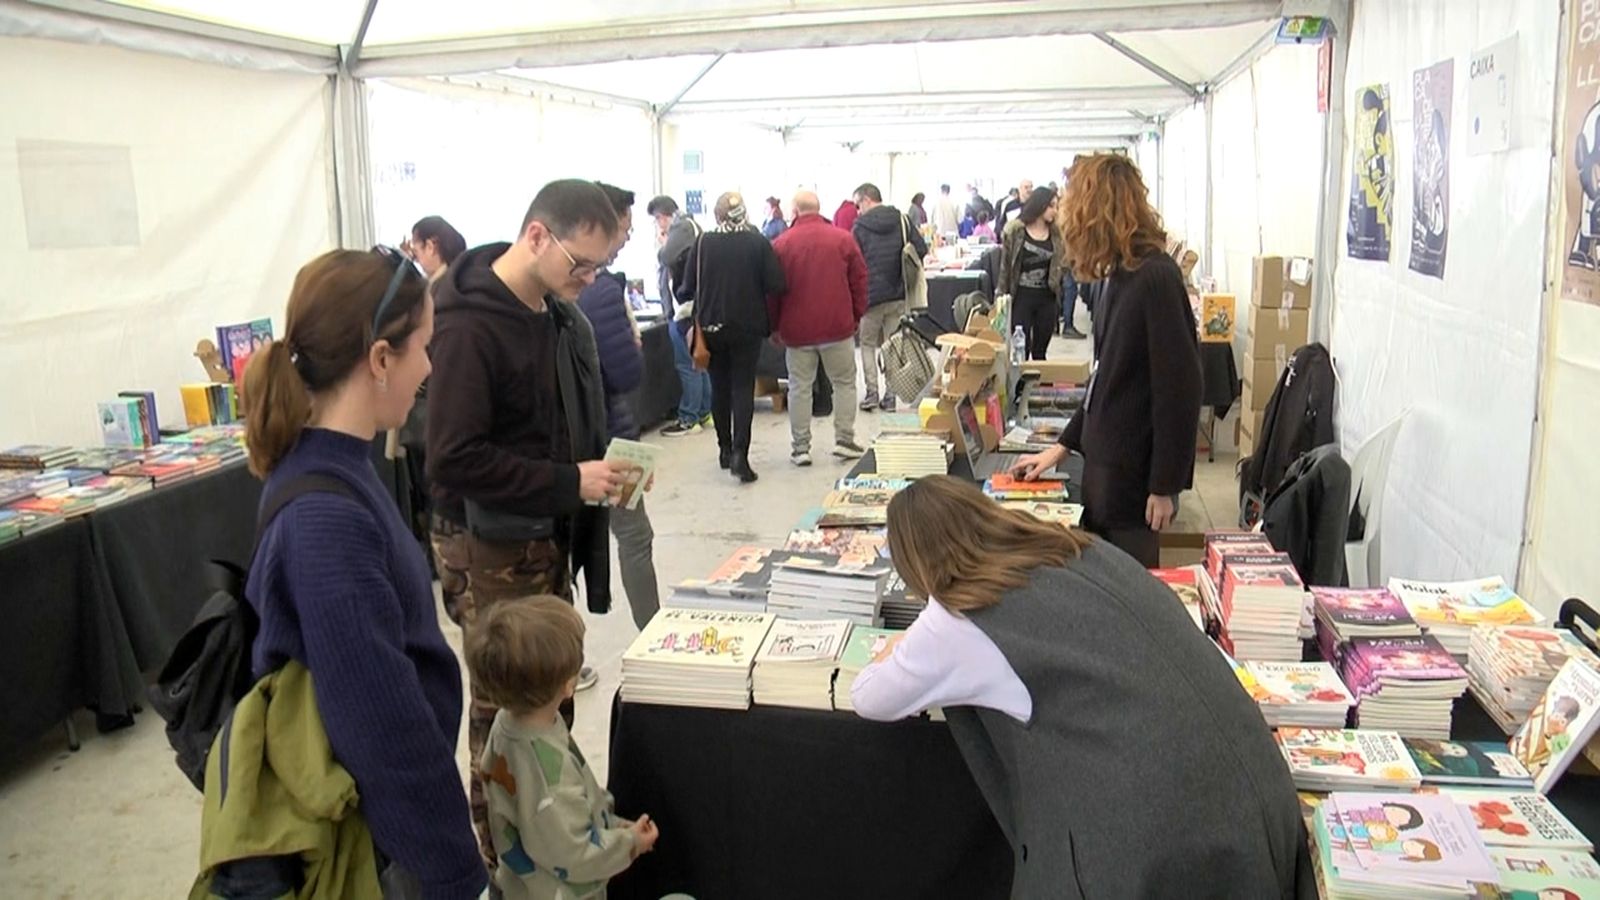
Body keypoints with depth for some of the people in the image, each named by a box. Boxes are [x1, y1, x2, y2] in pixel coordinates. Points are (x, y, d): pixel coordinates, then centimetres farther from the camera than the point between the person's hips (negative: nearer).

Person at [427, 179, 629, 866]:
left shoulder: (564, 319, 7)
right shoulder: (468, 325, -19)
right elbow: (454, 457, -24)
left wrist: (605, 471, 4)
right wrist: (569, 482, -22)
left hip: (550, 538, 8)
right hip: (491, 550, -8)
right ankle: (506, 861, 20)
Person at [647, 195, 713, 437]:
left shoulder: (682, 226, -11)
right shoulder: (687, 226, 19)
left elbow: (666, 257, -23)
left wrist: (661, 242, -6)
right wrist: (663, 242, 4)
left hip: (684, 307, -10)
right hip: (691, 305, 10)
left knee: (686, 364, -6)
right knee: (697, 361, 15)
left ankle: (689, 419, -2)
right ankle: (704, 412, 23)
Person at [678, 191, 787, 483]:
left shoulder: (703, 243, -7)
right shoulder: (758, 243, -9)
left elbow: (688, 288, -5)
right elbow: (777, 286, -11)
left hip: (712, 326, 1)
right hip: (748, 327, -1)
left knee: (720, 387, 16)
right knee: (743, 388, 4)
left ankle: (725, 448, 23)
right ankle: (740, 452, -10)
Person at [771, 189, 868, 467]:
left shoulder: (781, 244, -2)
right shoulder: (843, 239, 0)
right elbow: (859, 280, 3)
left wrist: (774, 326, 12)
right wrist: (857, 317, 14)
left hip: (797, 329, 0)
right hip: (838, 327, 0)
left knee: (800, 388, 6)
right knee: (844, 382, 12)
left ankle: (800, 447, 7)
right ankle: (844, 440, 9)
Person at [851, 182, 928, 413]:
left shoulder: (861, 226, -5)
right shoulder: (901, 220, 3)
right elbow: (921, 250, -3)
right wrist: (903, 270, 11)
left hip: (871, 295, -3)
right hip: (898, 294, 3)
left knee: (867, 343, 11)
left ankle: (871, 393, 1)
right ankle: (890, 396, 8)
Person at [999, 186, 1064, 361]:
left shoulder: (1056, 233, 5)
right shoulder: (1015, 230, -5)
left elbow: (1063, 263, 11)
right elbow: (1005, 264, -2)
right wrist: (1003, 296, -4)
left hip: (1047, 298, 3)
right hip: (1021, 296, -3)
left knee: (1040, 351, 10)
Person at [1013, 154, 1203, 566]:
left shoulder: (1156, 278, -19)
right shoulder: (1122, 277, 9)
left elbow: (1179, 387, -20)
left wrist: (1165, 486, -18)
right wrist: (1064, 446, 18)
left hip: (1133, 475, -9)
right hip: (1103, 463, 9)